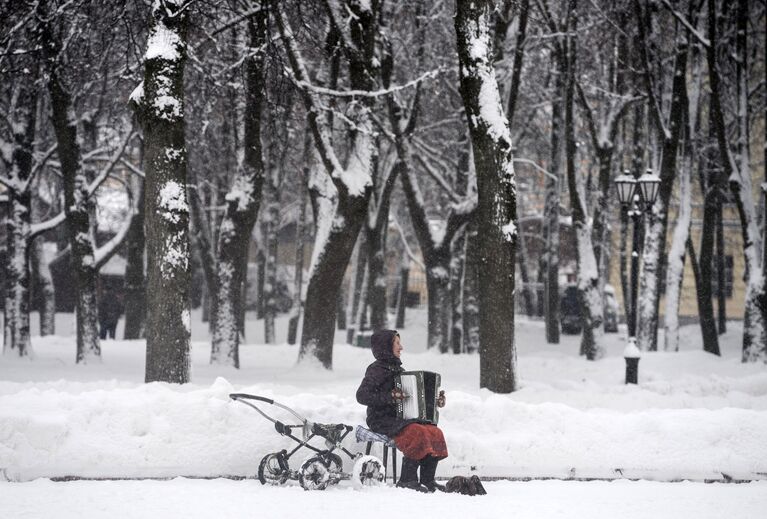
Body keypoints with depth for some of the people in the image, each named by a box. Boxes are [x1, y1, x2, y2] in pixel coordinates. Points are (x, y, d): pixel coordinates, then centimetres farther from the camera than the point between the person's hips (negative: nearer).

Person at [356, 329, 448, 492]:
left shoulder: (397, 369, 20)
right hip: (382, 421, -8)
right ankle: (406, 480, -25)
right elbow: (361, 396, -17)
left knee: (435, 433, -13)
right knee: (417, 433, -31)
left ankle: (428, 480, -8)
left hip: (401, 418, 8)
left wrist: (435, 400, 14)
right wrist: (389, 397, -25)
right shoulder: (376, 370, -4)